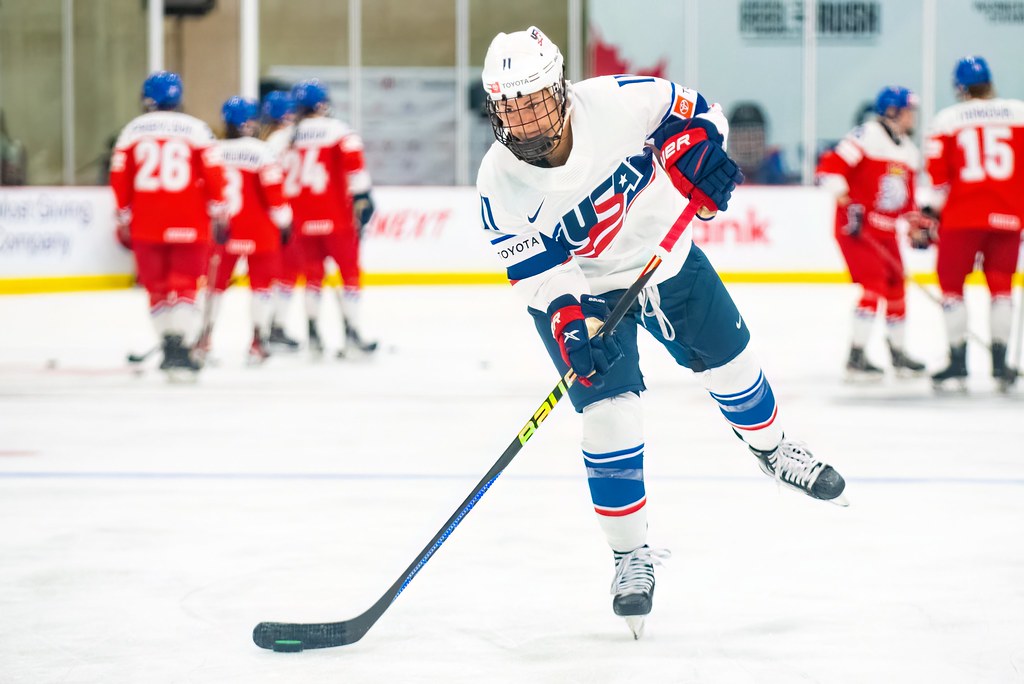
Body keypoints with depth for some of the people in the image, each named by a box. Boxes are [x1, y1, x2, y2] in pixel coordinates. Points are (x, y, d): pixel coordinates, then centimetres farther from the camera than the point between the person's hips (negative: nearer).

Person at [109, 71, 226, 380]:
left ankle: (168, 344, 14)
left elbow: (119, 178, 5)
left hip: (146, 225, 1)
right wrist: (219, 212, 5)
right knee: (185, 286, -2)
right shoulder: (195, 129, 2)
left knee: (157, 287, 13)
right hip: (188, 224, -1)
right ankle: (181, 348, -16)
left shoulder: (132, 130, 6)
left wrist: (123, 219, 14)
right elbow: (213, 172, -3)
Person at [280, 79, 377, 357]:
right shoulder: (338, 131, -3)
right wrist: (361, 198, -16)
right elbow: (353, 163, -17)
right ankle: (351, 331, -7)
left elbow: (280, 178, 12)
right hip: (336, 217, -5)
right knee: (349, 270, 1)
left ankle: (313, 333, 11)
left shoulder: (289, 137, 11)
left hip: (303, 219, 5)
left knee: (313, 272, 15)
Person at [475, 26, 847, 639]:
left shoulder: (616, 102, -27)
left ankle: (771, 449, 48)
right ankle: (632, 556, 2)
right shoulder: (499, 183, -25)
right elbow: (538, 273, -22)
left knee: (730, 362, 14)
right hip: (579, 290, -2)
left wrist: (698, 149, -30)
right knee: (610, 411, -13)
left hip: (664, 255, 2)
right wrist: (566, 320, -37)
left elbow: (691, 110, -11)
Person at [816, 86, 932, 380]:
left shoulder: (908, 151, 15)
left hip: (885, 232, 9)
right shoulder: (867, 137, -14)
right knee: (873, 285, -17)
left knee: (896, 287, 13)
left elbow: (907, 196, 22)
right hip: (855, 225, -9)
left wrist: (919, 223, 9)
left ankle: (898, 353, 29)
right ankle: (856, 358, -14)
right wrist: (845, 203, -26)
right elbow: (829, 167, -21)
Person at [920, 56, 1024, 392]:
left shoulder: (947, 119, 0)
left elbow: (937, 173, -2)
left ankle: (958, 364, 4)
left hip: (963, 215, -2)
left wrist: (929, 213, 7)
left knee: (951, 282, 8)